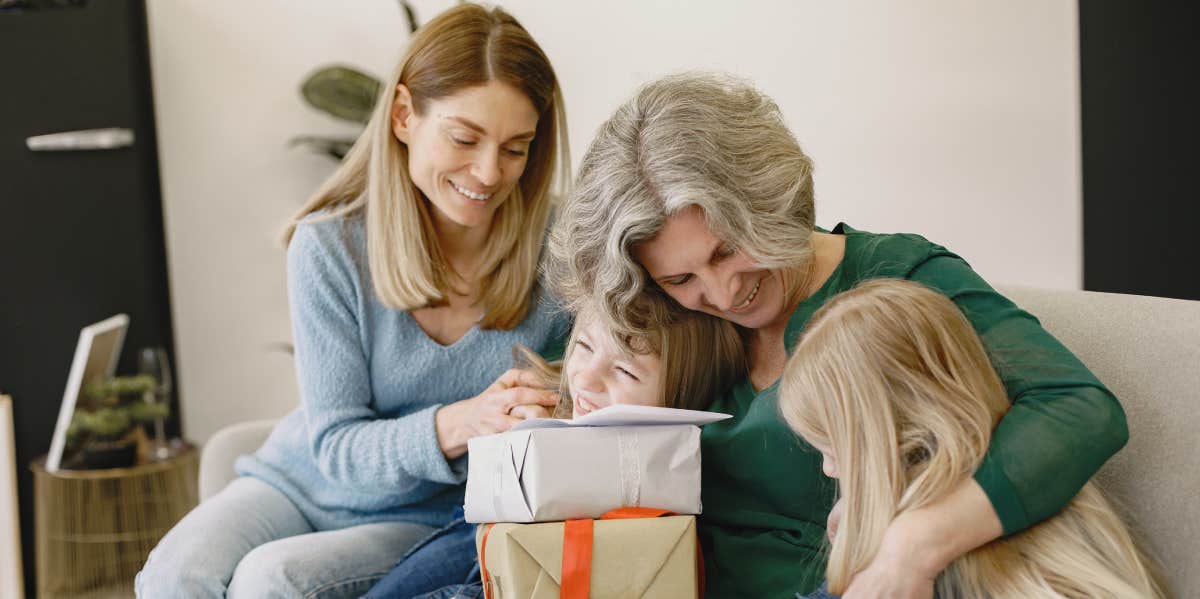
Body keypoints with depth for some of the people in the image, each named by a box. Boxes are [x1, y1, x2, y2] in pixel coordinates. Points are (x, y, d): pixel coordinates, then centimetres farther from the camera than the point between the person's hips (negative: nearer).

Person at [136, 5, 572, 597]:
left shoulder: (557, 253, -15)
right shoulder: (329, 247, -14)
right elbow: (336, 443, -14)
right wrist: (457, 424, -33)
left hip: (432, 520, -1)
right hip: (305, 480, 1)